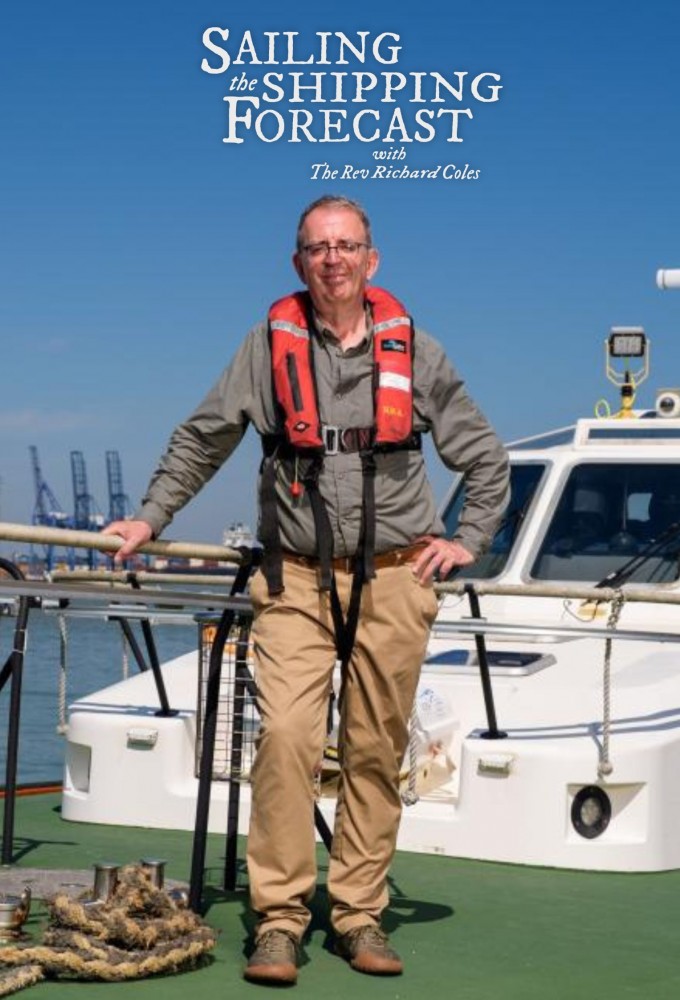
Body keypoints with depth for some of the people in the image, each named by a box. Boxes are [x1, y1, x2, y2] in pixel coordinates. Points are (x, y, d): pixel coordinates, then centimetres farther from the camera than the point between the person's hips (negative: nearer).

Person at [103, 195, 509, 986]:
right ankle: (279, 919, -7)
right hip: (297, 579, -1)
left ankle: (360, 917, 14)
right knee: (285, 735, -14)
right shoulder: (271, 342, 5)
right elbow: (201, 439, 14)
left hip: (393, 579, 1)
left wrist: (467, 540, 8)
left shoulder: (411, 347, 7)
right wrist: (150, 518, 11)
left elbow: (483, 456, 17)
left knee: (376, 751, 4)